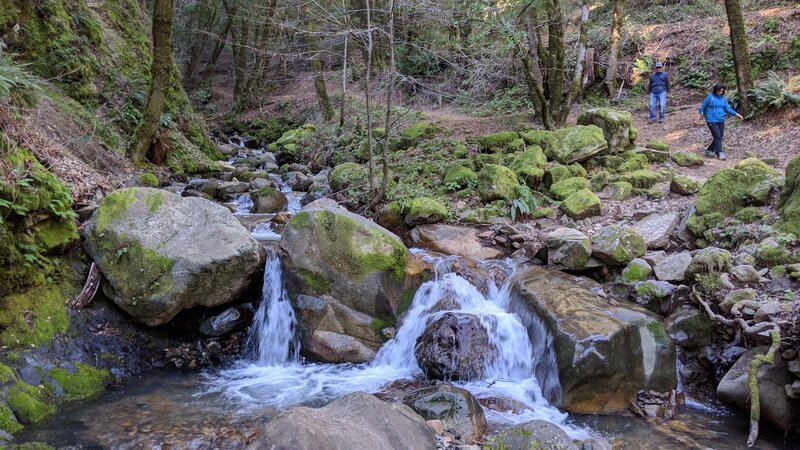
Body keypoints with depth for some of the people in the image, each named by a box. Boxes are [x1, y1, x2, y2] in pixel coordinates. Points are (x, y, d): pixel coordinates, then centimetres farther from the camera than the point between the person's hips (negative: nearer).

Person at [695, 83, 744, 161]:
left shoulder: (723, 99, 10)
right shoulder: (710, 97, -4)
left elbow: (728, 109, 13)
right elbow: (703, 106, 5)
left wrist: (737, 114, 6)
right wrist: (700, 115, 2)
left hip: (721, 120, 6)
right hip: (712, 121, -6)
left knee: (719, 137, 6)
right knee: (717, 137, -14)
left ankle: (709, 150, 20)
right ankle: (720, 153, -13)